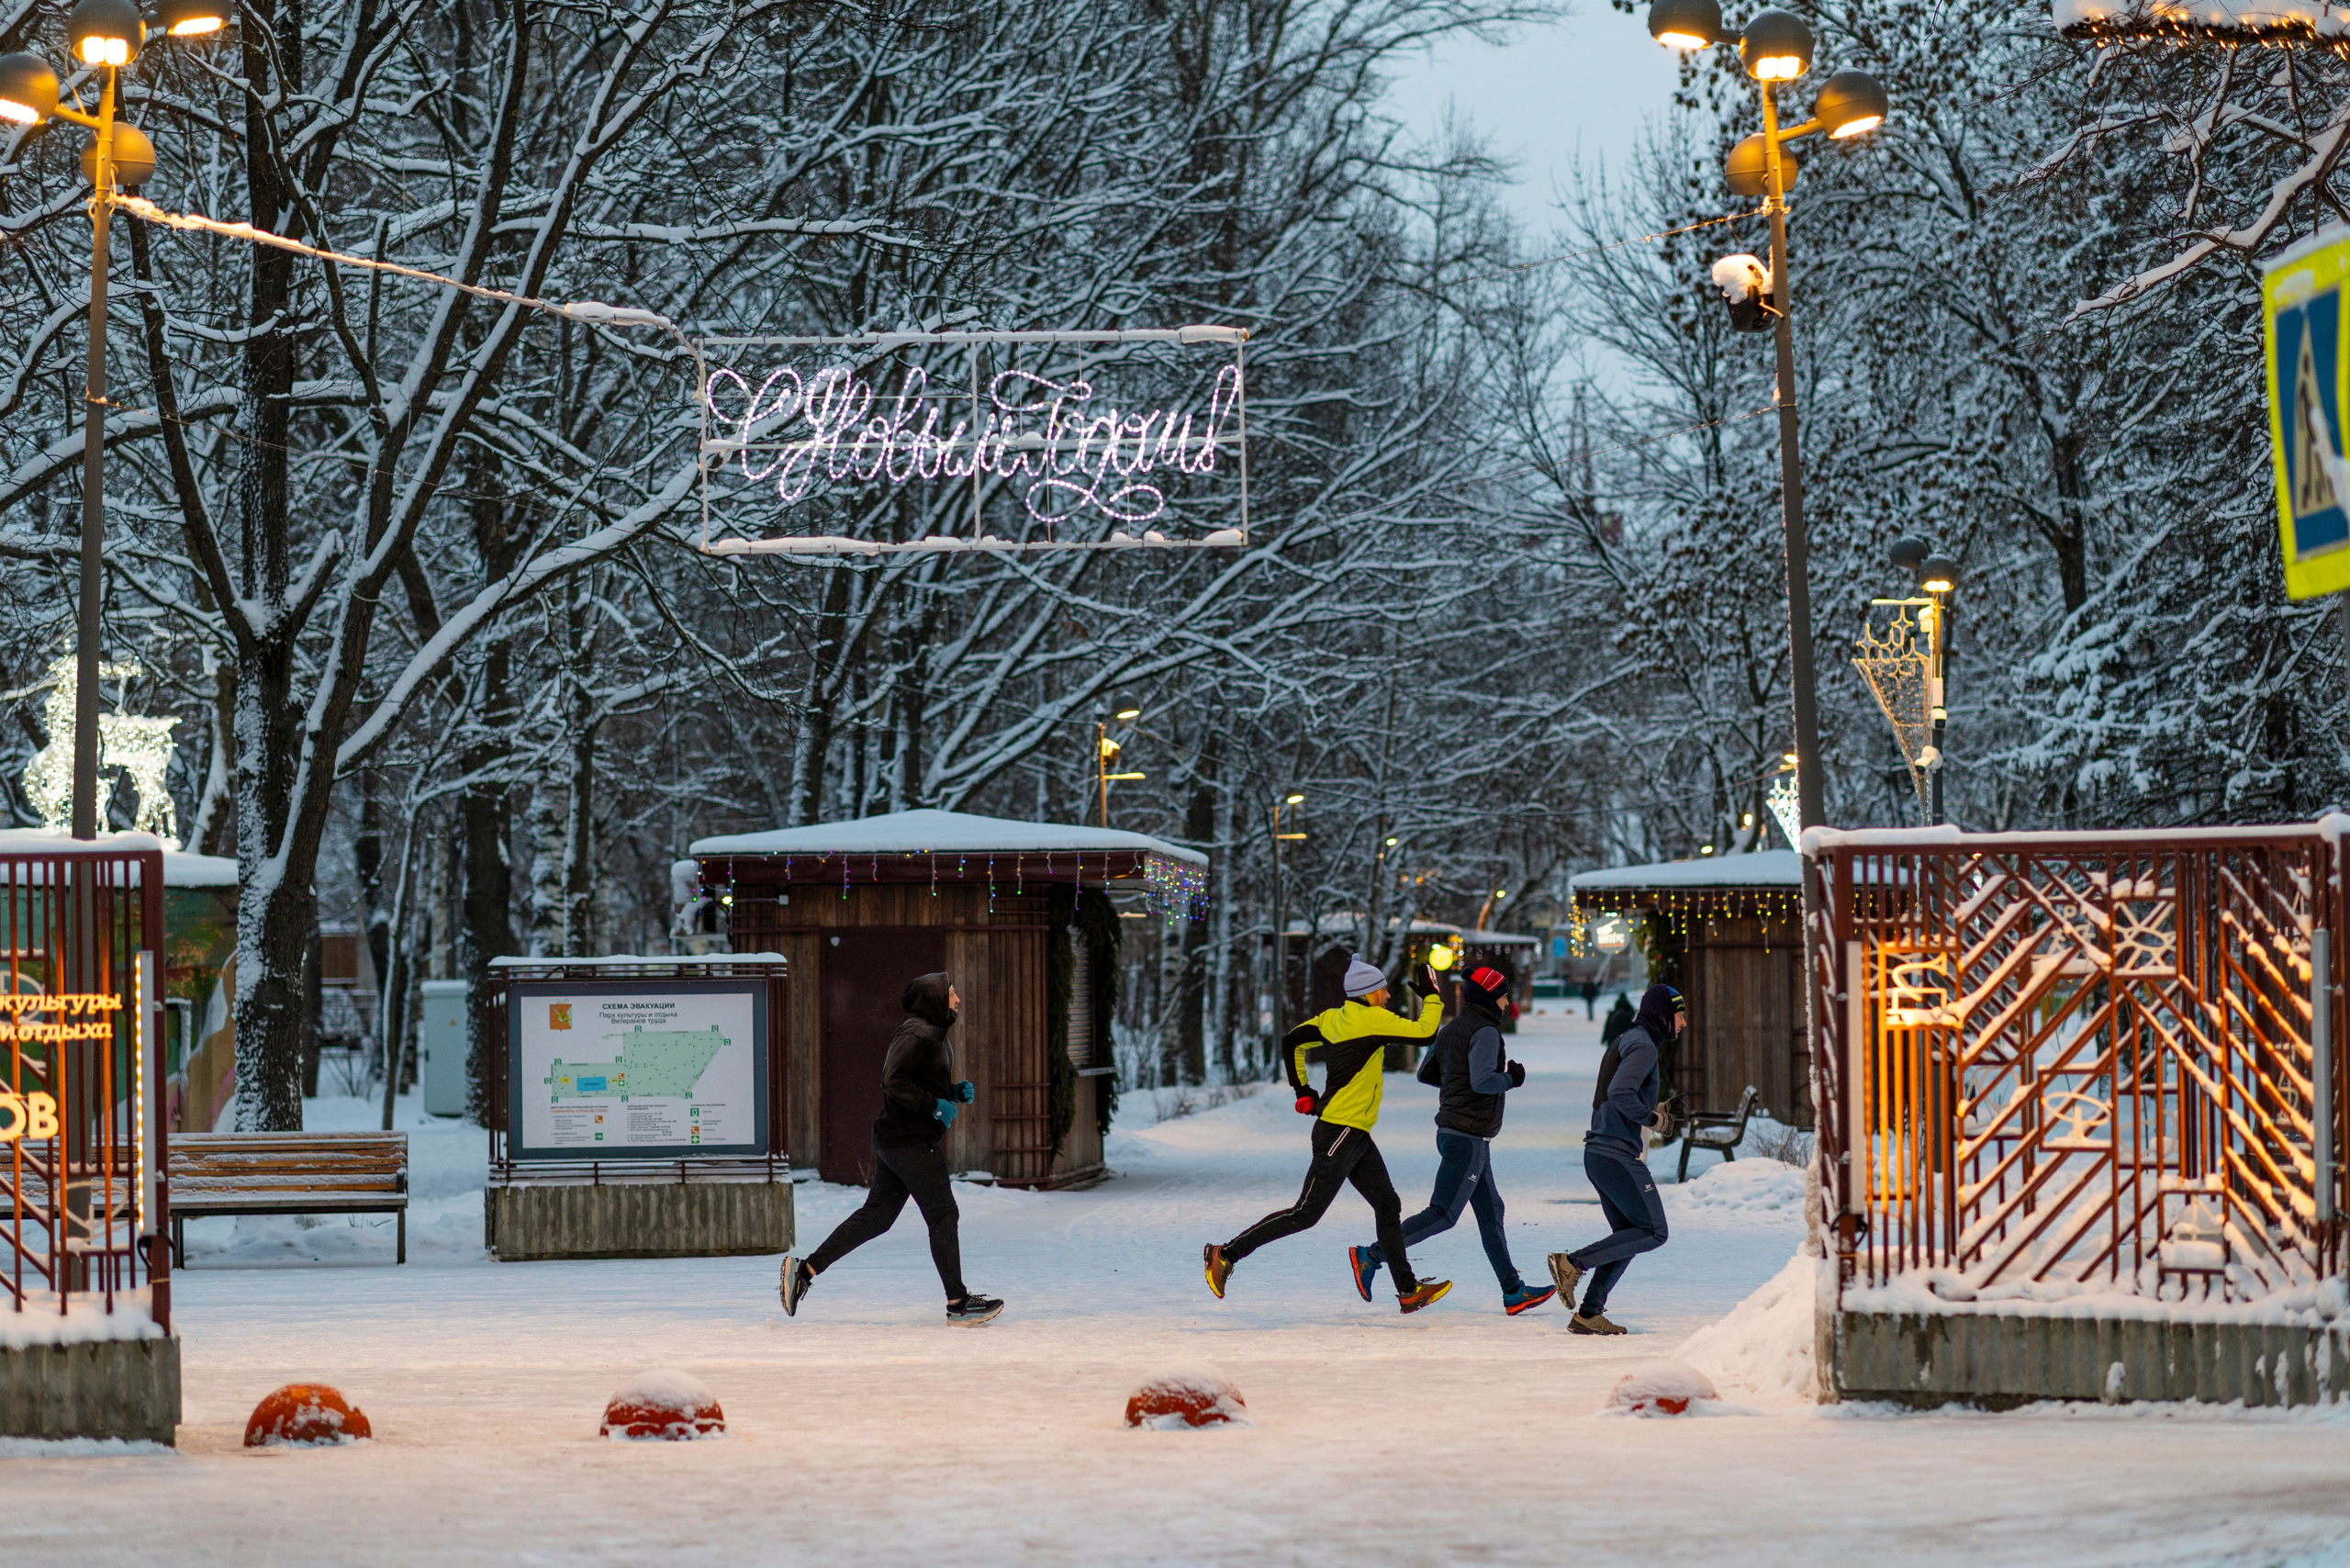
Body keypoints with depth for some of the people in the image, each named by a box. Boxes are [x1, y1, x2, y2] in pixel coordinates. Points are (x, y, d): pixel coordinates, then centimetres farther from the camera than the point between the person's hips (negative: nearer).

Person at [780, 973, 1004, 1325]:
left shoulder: (934, 1035, 18)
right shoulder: (916, 1034, -15)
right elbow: (894, 1082, -25)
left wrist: (958, 1092, 9)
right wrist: (936, 1106, -21)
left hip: (892, 1140, 11)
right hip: (910, 1141, -11)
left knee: (876, 1216, 10)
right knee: (943, 1216, -5)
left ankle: (805, 1269, 11)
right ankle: (958, 1303, 0)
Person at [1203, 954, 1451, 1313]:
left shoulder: (1334, 1018, 10)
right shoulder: (1371, 1019, -14)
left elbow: (1291, 1043, 16)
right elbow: (1423, 1031, -15)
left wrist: (1303, 1091, 20)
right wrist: (1432, 997, 1)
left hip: (1356, 1136, 10)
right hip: (1340, 1132, -10)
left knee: (1389, 1206, 10)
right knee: (1306, 1213, -8)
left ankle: (1408, 1290, 12)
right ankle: (1226, 1254, -4)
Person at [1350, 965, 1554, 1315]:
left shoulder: (1451, 1030, 12)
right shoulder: (1485, 1032, -15)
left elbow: (1425, 1073, 19)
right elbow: (1482, 1081, -27)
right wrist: (1510, 1079, -8)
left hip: (1452, 1131, 10)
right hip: (1469, 1137, -10)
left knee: (1490, 1211, 11)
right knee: (1442, 1214, -8)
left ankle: (1513, 1292, 14)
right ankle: (1372, 1256, -10)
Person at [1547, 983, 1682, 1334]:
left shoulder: (1626, 1041, 20)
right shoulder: (1643, 1046, -11)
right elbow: (1620, 1093, -25)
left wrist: (1649, 1113, 12)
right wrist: (1650, 1118, -12)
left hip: (1598, 1153, 10)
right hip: (1618, 1156, -10)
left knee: (1628, 1236, 12)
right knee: (1653, 1233, -8)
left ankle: (1588, 1314, 9)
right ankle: (1573, 1262, -11)